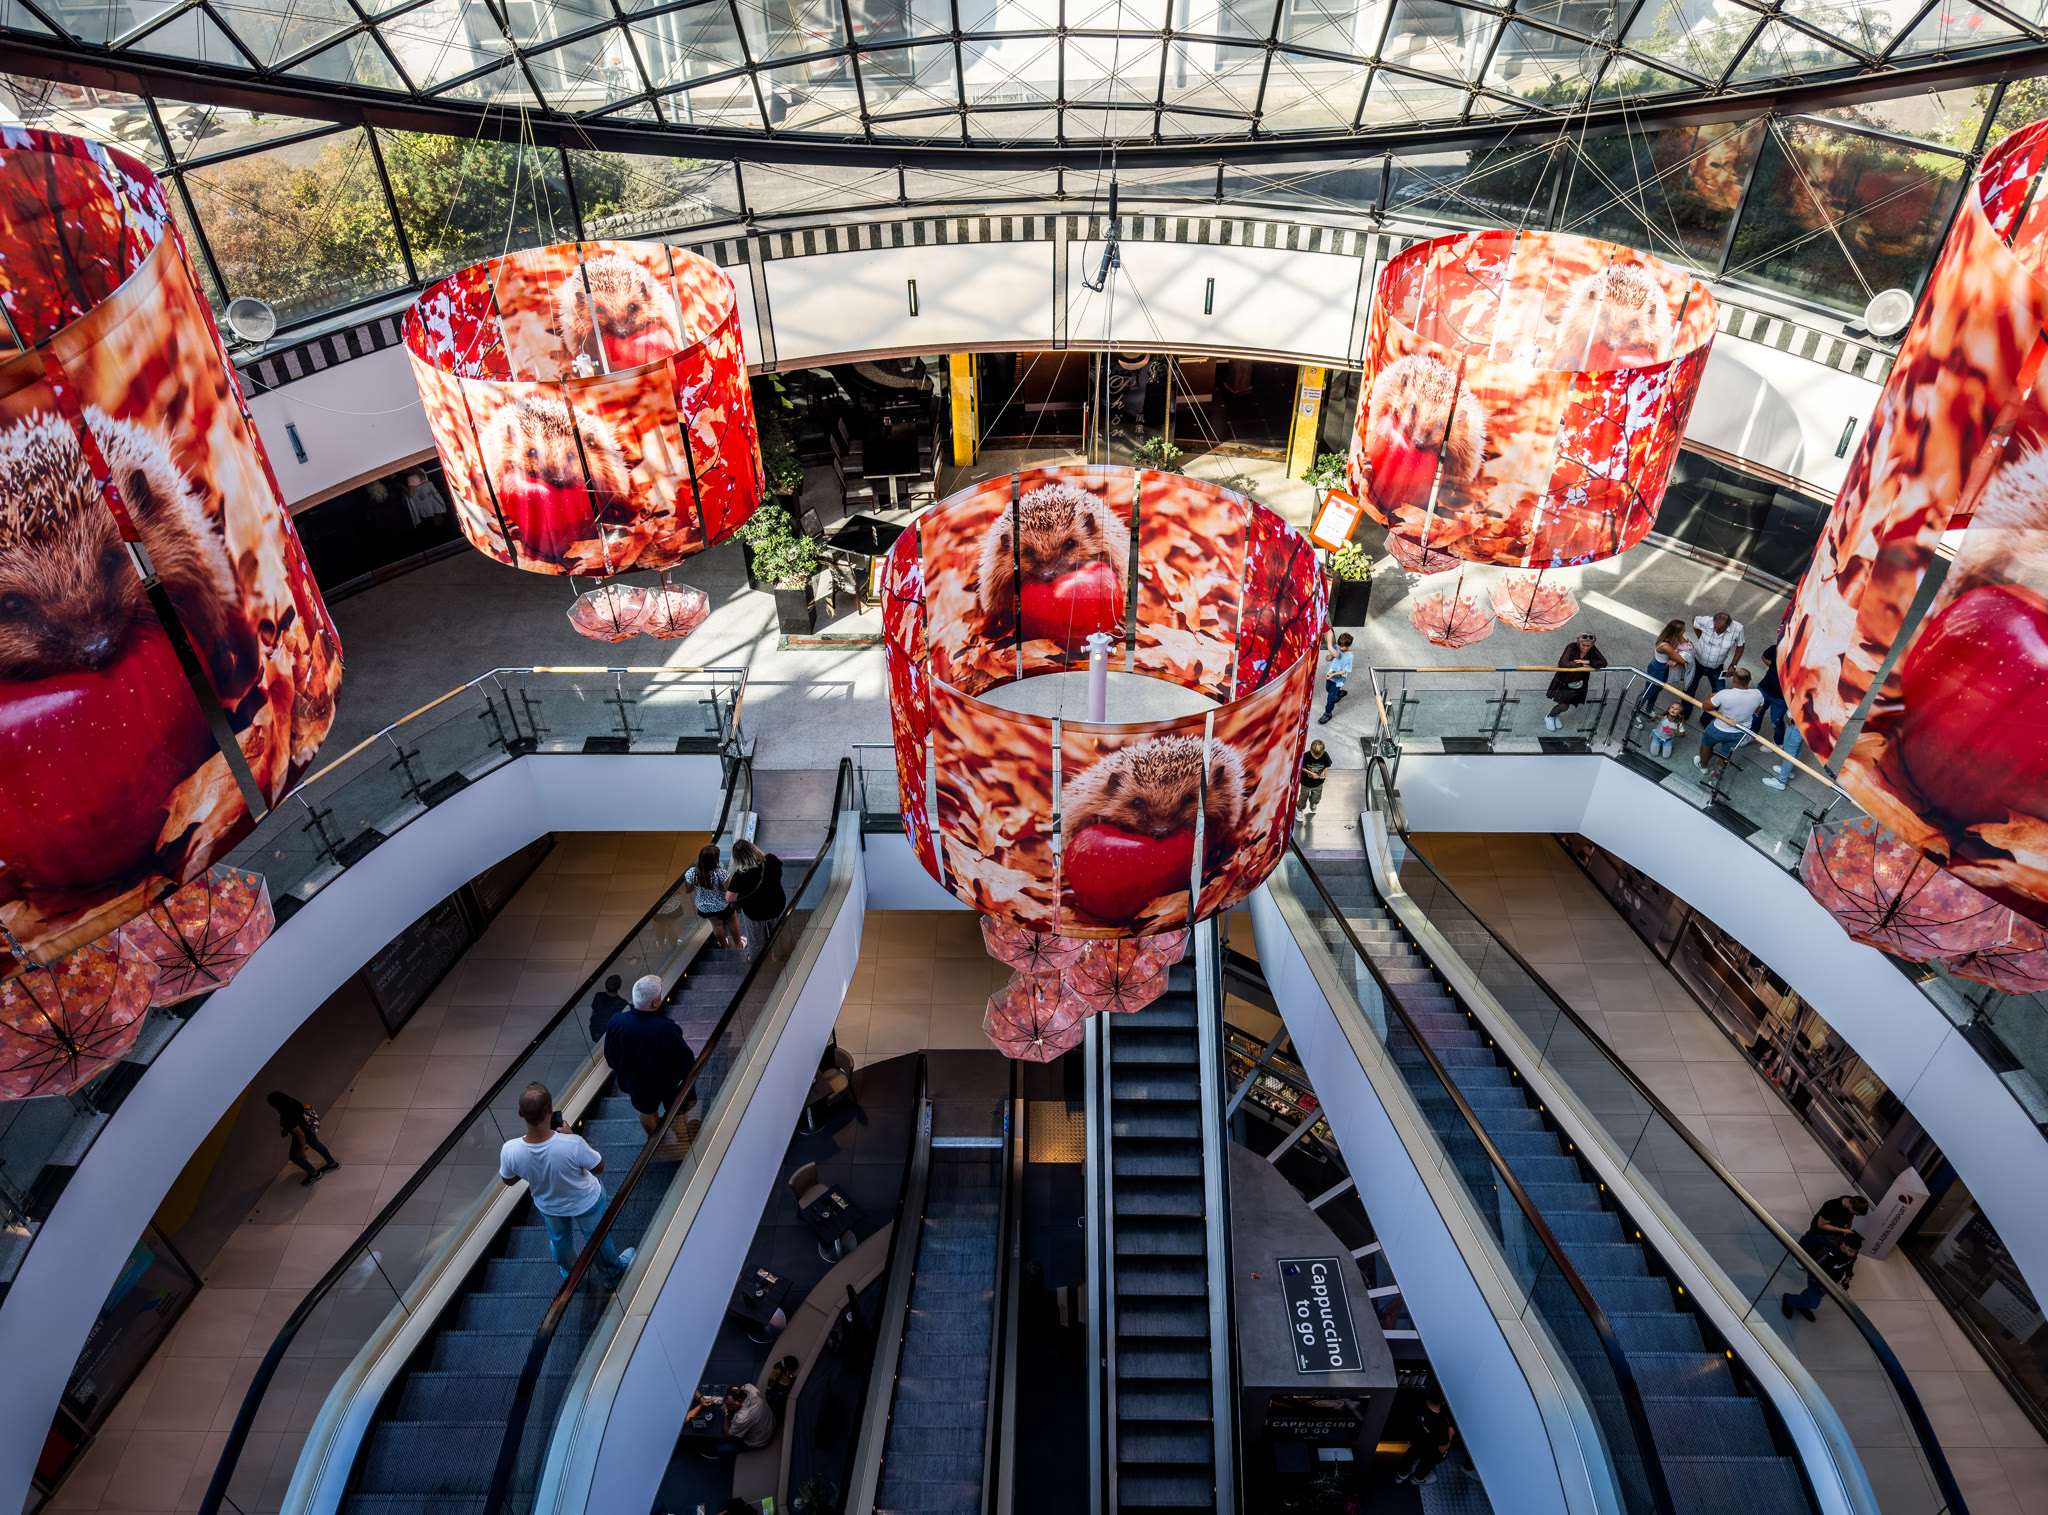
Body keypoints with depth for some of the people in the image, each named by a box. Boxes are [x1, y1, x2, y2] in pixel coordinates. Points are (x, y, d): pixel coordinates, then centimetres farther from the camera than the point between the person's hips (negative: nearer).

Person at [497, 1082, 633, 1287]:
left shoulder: (510, 1151, -35)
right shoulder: (573, 1144, -43)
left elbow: (509, 1181, -11)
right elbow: (599, 1168, -22)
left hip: (549, 1206, 2)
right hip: (585, 1202, -2)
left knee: (559, 1241, 34)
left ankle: (571, 1276, 62)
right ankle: (614, 1273, 55)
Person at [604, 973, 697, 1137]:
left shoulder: (615, 1022, -27)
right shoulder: (666, 1029, -39)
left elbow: (610, 1058, -7)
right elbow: (685, 1061, -24)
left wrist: (622, 1072, 13)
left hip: (634, 1084, 5)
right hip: (665, 1084, -4)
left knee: (647, 1112, 32)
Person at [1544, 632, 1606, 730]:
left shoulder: (1593, 650, -10)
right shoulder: (1572, 647, -23)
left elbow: (1604, 663, -20)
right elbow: (1562, 663, -36)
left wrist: (1587, 662, -29)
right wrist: (1581, 665, -30)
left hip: (1579, 683, 5)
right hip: (1564, 681, -5)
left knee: (1565, 705, 13)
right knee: (1563, 706, -7)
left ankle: (1555, 716, 45)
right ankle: (1549, 717, 23)